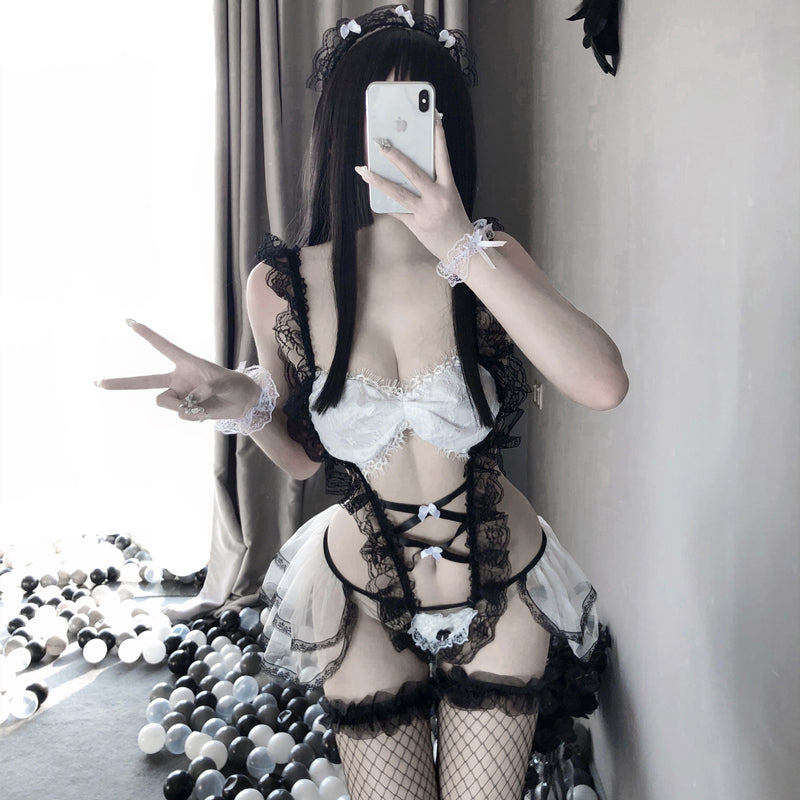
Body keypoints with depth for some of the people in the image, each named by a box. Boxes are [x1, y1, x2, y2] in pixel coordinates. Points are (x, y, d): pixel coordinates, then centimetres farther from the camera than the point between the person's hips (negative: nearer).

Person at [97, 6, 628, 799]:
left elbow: (603, 385, -33)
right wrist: (248, 405, -22)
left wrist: (463, 249, -37)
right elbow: (306, 454, 0)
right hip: (365, 605, 0)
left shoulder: (487, 257, -15)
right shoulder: (281, 286, -15)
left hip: (502, 594, 1)